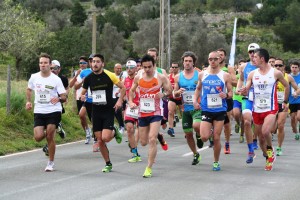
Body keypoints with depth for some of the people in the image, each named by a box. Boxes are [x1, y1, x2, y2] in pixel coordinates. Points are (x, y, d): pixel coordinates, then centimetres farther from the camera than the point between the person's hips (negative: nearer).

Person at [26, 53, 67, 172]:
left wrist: (59, 98, -28)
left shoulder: (56, 79, -7)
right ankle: (47, 132, 30)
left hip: (53, 111, -3)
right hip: (39, 112, 3)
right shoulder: (34, 77, 1)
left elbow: (64, 97, -6)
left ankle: (51, 163, 10)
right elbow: (29, 89, 22)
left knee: (50, 137, -7)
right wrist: (28, 101, 7)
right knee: (38, 137, -9)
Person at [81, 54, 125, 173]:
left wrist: (120, 101, -9)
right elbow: (83, 93, 12)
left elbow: (123, 87, 2)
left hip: (108, 110, -4)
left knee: (105, 138, -17)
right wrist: (82, 97, -11)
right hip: (96, 111, 4)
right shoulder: (88, 78, 1)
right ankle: (108, 164, 19)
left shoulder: (109, 75, -8)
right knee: (100, 141, 3)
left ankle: (115, 132, 18)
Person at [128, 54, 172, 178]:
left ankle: (149, 168, -9)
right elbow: (132, 90, 16)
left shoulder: (161, 78, -7)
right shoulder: (138, 78, 0)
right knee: (143, 142, 11)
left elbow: (169, 91, 5)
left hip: (156, 113, -4)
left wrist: (163, 94, -17)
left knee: (152, 140, -17)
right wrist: (130, 102, -1)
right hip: (142, 112, 4)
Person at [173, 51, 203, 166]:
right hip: (186, 109, 4)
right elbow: (174, 95, 12)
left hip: (198, 107, -4)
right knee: (188, 134, 9)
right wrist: (178, 92, -11)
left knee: (196, 126, -30)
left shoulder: (200, 75, -3)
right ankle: (195, 155, 30)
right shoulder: (178, 77, 6)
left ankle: (199, 136, 7)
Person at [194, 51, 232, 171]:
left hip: (220, 110, -1)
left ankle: (216, 162, 18)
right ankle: (209, 132, 26)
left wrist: (226, 95, -19)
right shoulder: (202, 75, 4)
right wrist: (195, 100, 5)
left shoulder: (225, 76, -1)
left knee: (216, 138, 0)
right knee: (204, 137, -12)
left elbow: (230, 92, 3)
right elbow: (198, 89, 19)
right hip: (206, 110, 1)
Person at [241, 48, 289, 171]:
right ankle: (268, 158, 28)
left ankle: (270, 150, 1)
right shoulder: (252, 74, 3)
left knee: (265, 132, -26)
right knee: (260, 137, 9)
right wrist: (244, 91, -21)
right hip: (256, 109, 4)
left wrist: (285, 102, 12)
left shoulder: (276, 73, -6)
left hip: (270, 109, -4)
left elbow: (286, 86, 10)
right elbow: (246, 90, 2)